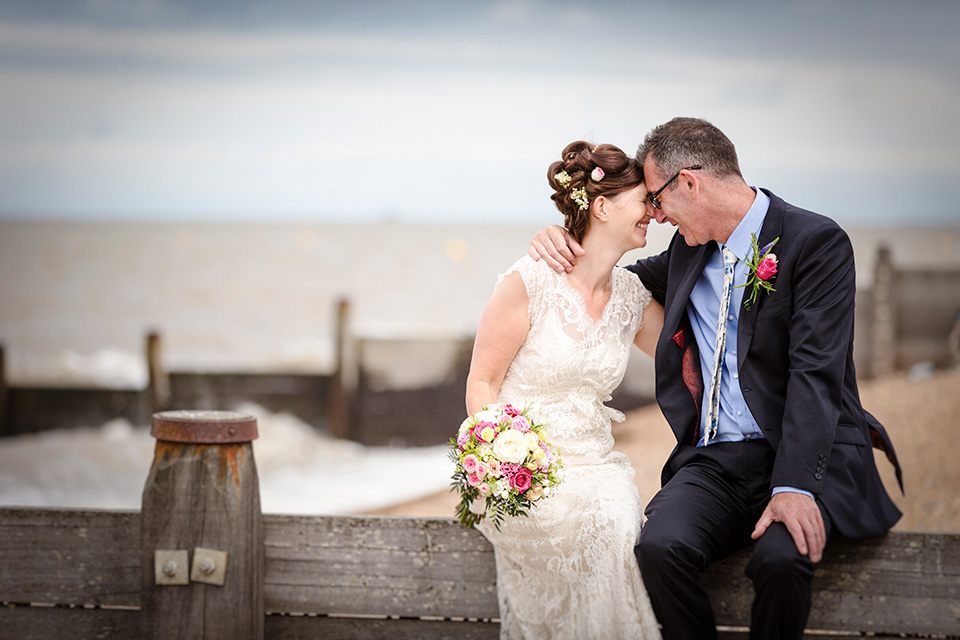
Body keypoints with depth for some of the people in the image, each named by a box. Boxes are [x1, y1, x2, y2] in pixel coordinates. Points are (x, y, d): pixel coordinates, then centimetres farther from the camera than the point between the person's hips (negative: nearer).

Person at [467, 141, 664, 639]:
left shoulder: (632, 295, 8)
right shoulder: (530, 282, -8)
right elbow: (481, 382, -4)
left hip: (594, 463, 4)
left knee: (621, 508, -30)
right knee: (603, 522, -32)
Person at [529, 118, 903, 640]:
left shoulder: (817, 242, -6)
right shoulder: (689, 251, 16)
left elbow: (815, 371, -15)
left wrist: (793, 485, -26)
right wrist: (560, 245, 9)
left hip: (806, 455, -5)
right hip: (714, 461, 5)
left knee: (781, 557, -34)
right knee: (659, 546, -27)